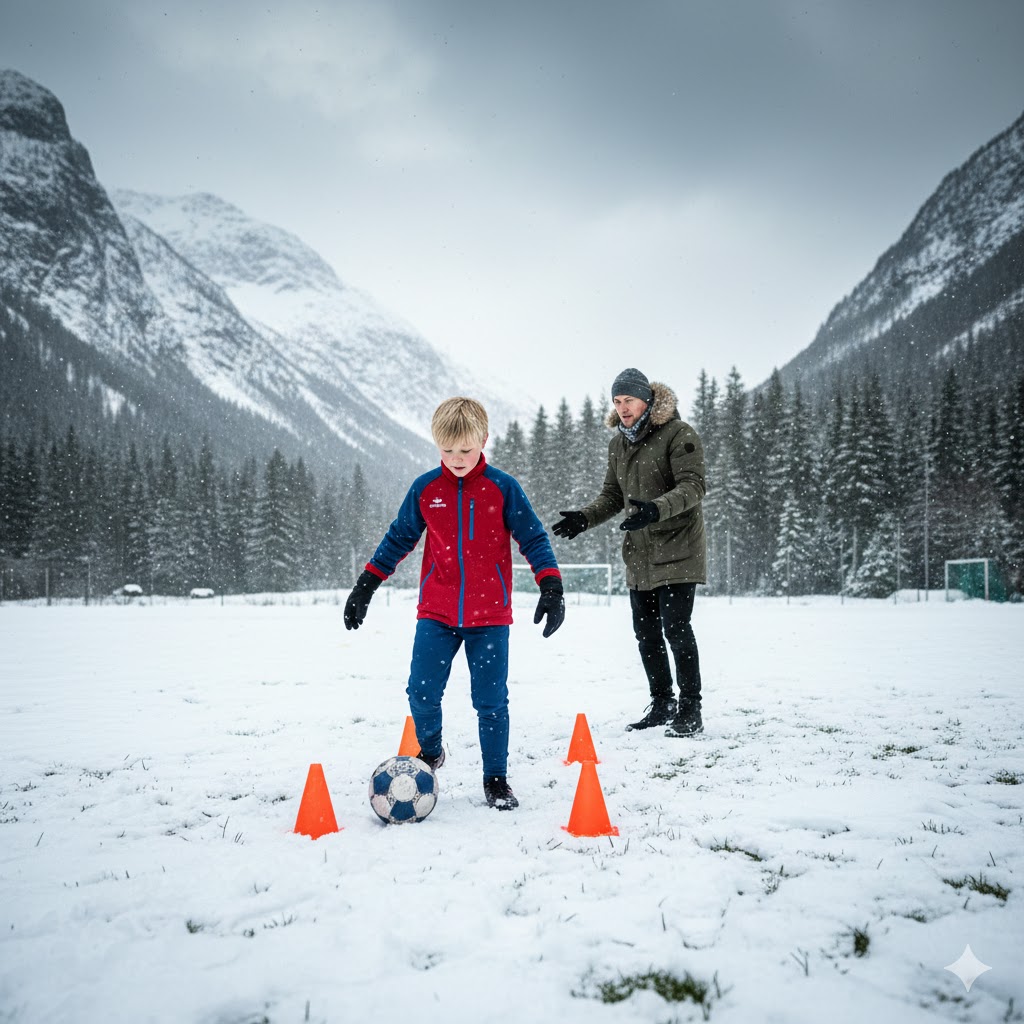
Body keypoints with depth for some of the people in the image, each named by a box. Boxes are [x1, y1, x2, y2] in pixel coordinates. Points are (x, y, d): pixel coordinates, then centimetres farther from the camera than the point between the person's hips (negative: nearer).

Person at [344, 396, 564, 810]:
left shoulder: (503, 488, -5)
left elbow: (533, 539, 0)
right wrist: (364, 586, 6)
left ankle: (496, 779, 20)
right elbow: (398, 538, 9)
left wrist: (551, 587, -12)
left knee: (491, 700, 3)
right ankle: (429, 752, 27)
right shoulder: (424, 488, 0)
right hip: (436, 614, 1)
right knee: (422, 691, -3)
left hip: (489, 616, -1)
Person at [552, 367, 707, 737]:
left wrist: (656, 509, -35)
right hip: (639, 554, 7)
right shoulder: (618, 443, 12)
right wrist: (584, 518, 1)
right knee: (645, 631, 10)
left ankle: (690, 710, 3)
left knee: (676, 627, -10)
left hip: (677, 550, -7)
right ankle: (662, 704, 24)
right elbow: (612, 495, 18)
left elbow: (693, 487, -19)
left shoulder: (679, 434, -11)